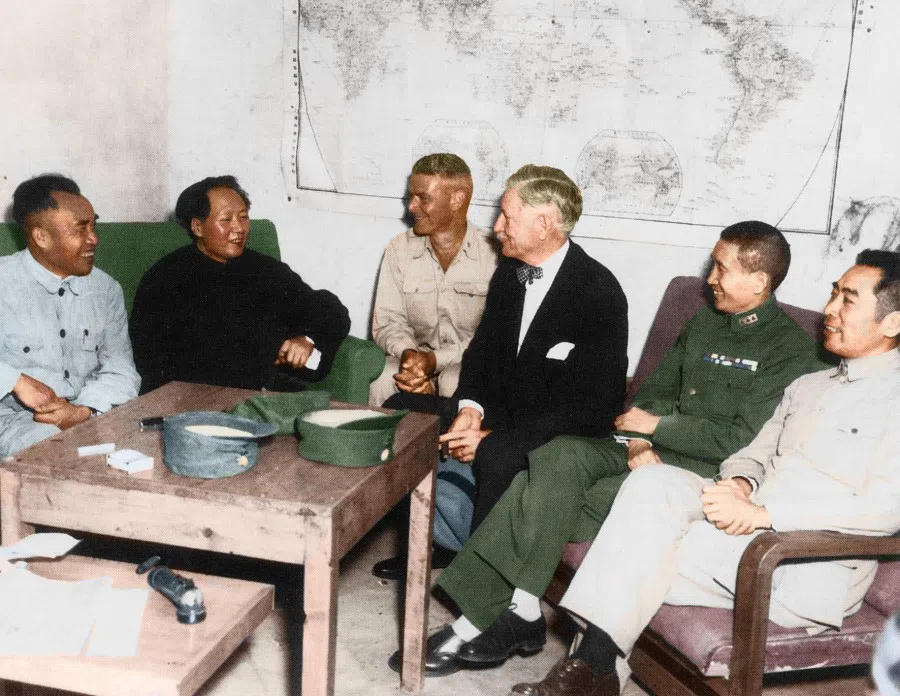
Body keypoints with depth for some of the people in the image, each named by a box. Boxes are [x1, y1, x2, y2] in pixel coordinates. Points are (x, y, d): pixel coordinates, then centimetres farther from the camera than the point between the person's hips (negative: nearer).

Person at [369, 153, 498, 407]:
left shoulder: (493, 254, -7)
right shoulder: (399, 249, 4)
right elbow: (387, 321, 2)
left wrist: (435, 359, -23)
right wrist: (409, 354, -21)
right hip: (417, 355, 2)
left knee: (457, 383, -36)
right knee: (383, 379, -29)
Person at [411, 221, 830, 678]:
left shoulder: (792, 351, -5)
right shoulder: (703, 323, 20)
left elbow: (743, 440, -13)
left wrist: (656, 425, -9)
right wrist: (638, 441, -5)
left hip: (704, 470, -6)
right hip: (653, 451, 7)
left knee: (554, 502, -24)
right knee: (559, 457, -22)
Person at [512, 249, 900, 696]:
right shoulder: (807, 386, 23)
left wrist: (762, 513, -18)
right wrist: (739, 484, -5)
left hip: (809, 573, -6)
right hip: (745, 535, 6)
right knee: (655, 481, -22)